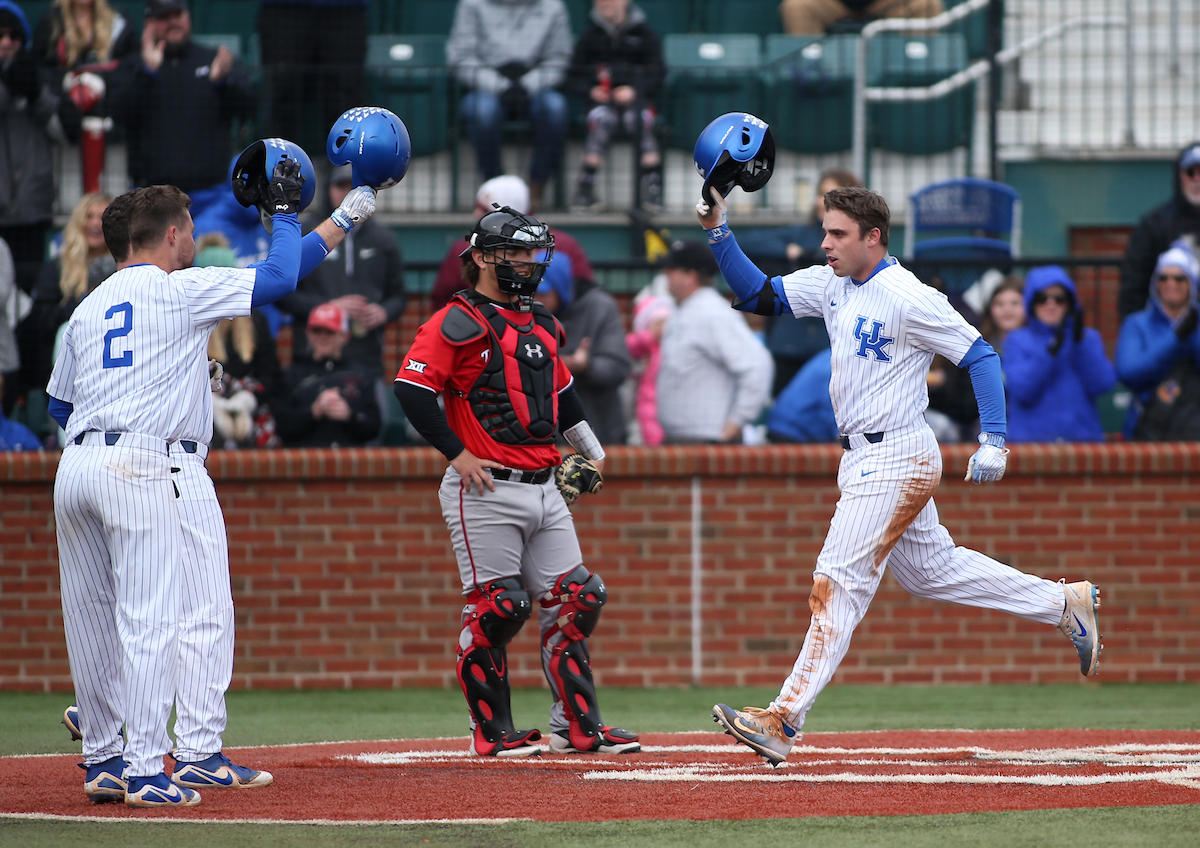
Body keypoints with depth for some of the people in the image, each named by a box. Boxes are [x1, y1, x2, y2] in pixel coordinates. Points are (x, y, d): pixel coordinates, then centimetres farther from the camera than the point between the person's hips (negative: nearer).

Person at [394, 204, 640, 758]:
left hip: (544, 485, 8)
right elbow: (412, 387, -16)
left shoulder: (540, 323, 18)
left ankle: (577, 726, 10)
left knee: (574, 601, 4)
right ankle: (492, 732, 3)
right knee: (496, 608, -6)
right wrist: (457, 453, -17)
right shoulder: (459, 322, -8)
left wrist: (592, 451, 33)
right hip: (486, 491, -8)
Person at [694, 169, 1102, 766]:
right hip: (863, 460, 10)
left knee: (839, 582, -13)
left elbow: (979, 355, -16)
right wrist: (719, 232, -3)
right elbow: (759, 296, 10)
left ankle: (784, 720, -17)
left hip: (897, 459, -10)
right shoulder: (832, 285, 7)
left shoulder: (907, 297, -18)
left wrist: (994, 440, -23)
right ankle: (1064, 604, 32)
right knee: (931, 570, 20)